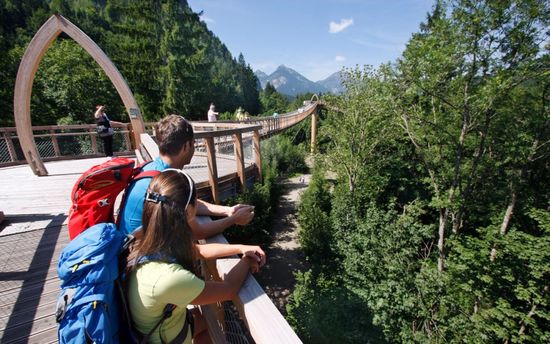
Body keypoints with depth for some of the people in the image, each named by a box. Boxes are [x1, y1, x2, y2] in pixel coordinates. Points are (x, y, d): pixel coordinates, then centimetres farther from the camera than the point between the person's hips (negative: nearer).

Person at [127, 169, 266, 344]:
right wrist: (247, 260, -9)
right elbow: (228, 289, -26)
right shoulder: (167, 277, -39)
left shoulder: (153, 243, -16)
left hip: (160, 325, 6)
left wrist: (241, 248, -9)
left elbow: (199, 250, -2)